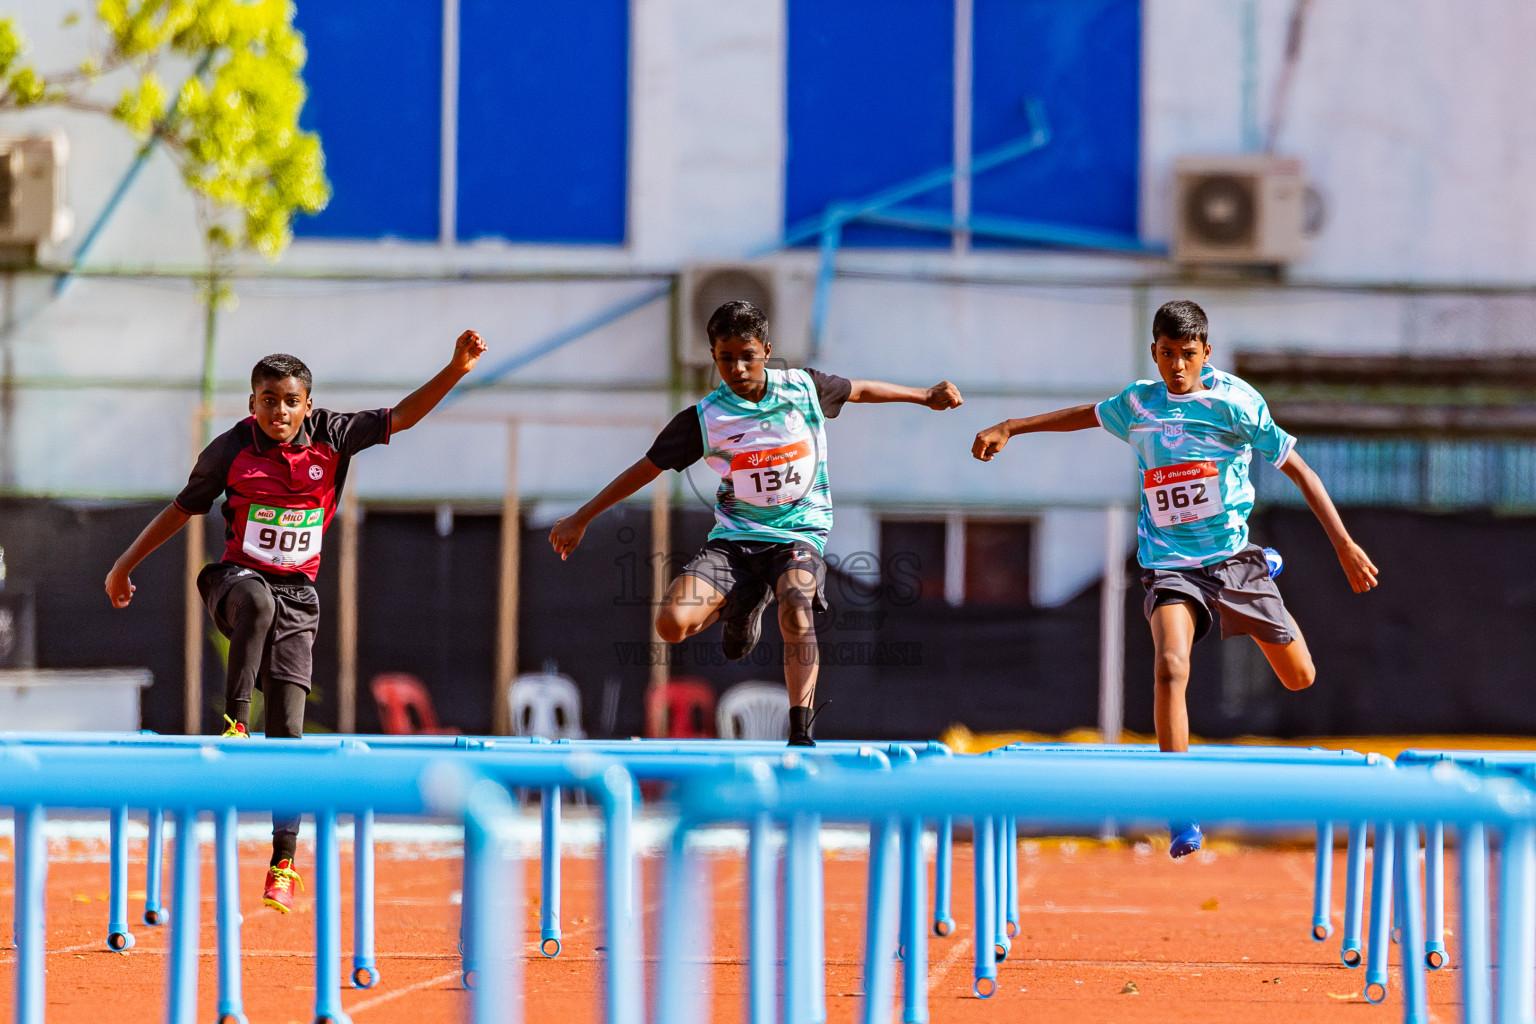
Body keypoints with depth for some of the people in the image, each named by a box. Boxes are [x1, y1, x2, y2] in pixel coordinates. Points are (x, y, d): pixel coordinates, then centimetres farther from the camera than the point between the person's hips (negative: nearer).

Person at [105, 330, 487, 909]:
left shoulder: (331, 438, -3)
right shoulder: (232, 449, -6)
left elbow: (401, 417, -4)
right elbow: (183, 508, 6)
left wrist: (455, 371, -18)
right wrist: (125, 566, 10)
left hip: (297, 598, 1)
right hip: (238, 579, -1)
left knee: (288, 731, -5)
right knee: (257, 601, -41)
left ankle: (283, 865, 0)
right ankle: (234, 725, -33)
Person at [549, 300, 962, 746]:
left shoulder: (805, 388, -3)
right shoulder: (704, 418, -7)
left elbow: (858, 390, 18)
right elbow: (648, 467, 2)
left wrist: (925, 396, 25)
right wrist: (581, 518, 3)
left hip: (799, 533, -1)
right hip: (734, 537, 1)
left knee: (796, 605, -34)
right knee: (672, 623, -20)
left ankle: (800, 734, -36)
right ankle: (741, 605, 17)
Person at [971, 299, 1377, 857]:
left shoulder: (1234, 402, -8)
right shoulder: (1137, 404, 3)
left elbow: (1298, 469, -4)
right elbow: (1089, 414, 26)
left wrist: (1344, 544, -9)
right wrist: (1011, 427, 27)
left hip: (1233, 556, 0)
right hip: (1170, 567, 0)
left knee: (1300, 678, 8)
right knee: (1170, 669, -27)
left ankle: (1274, 615, 46)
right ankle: (1181, 811, -23)